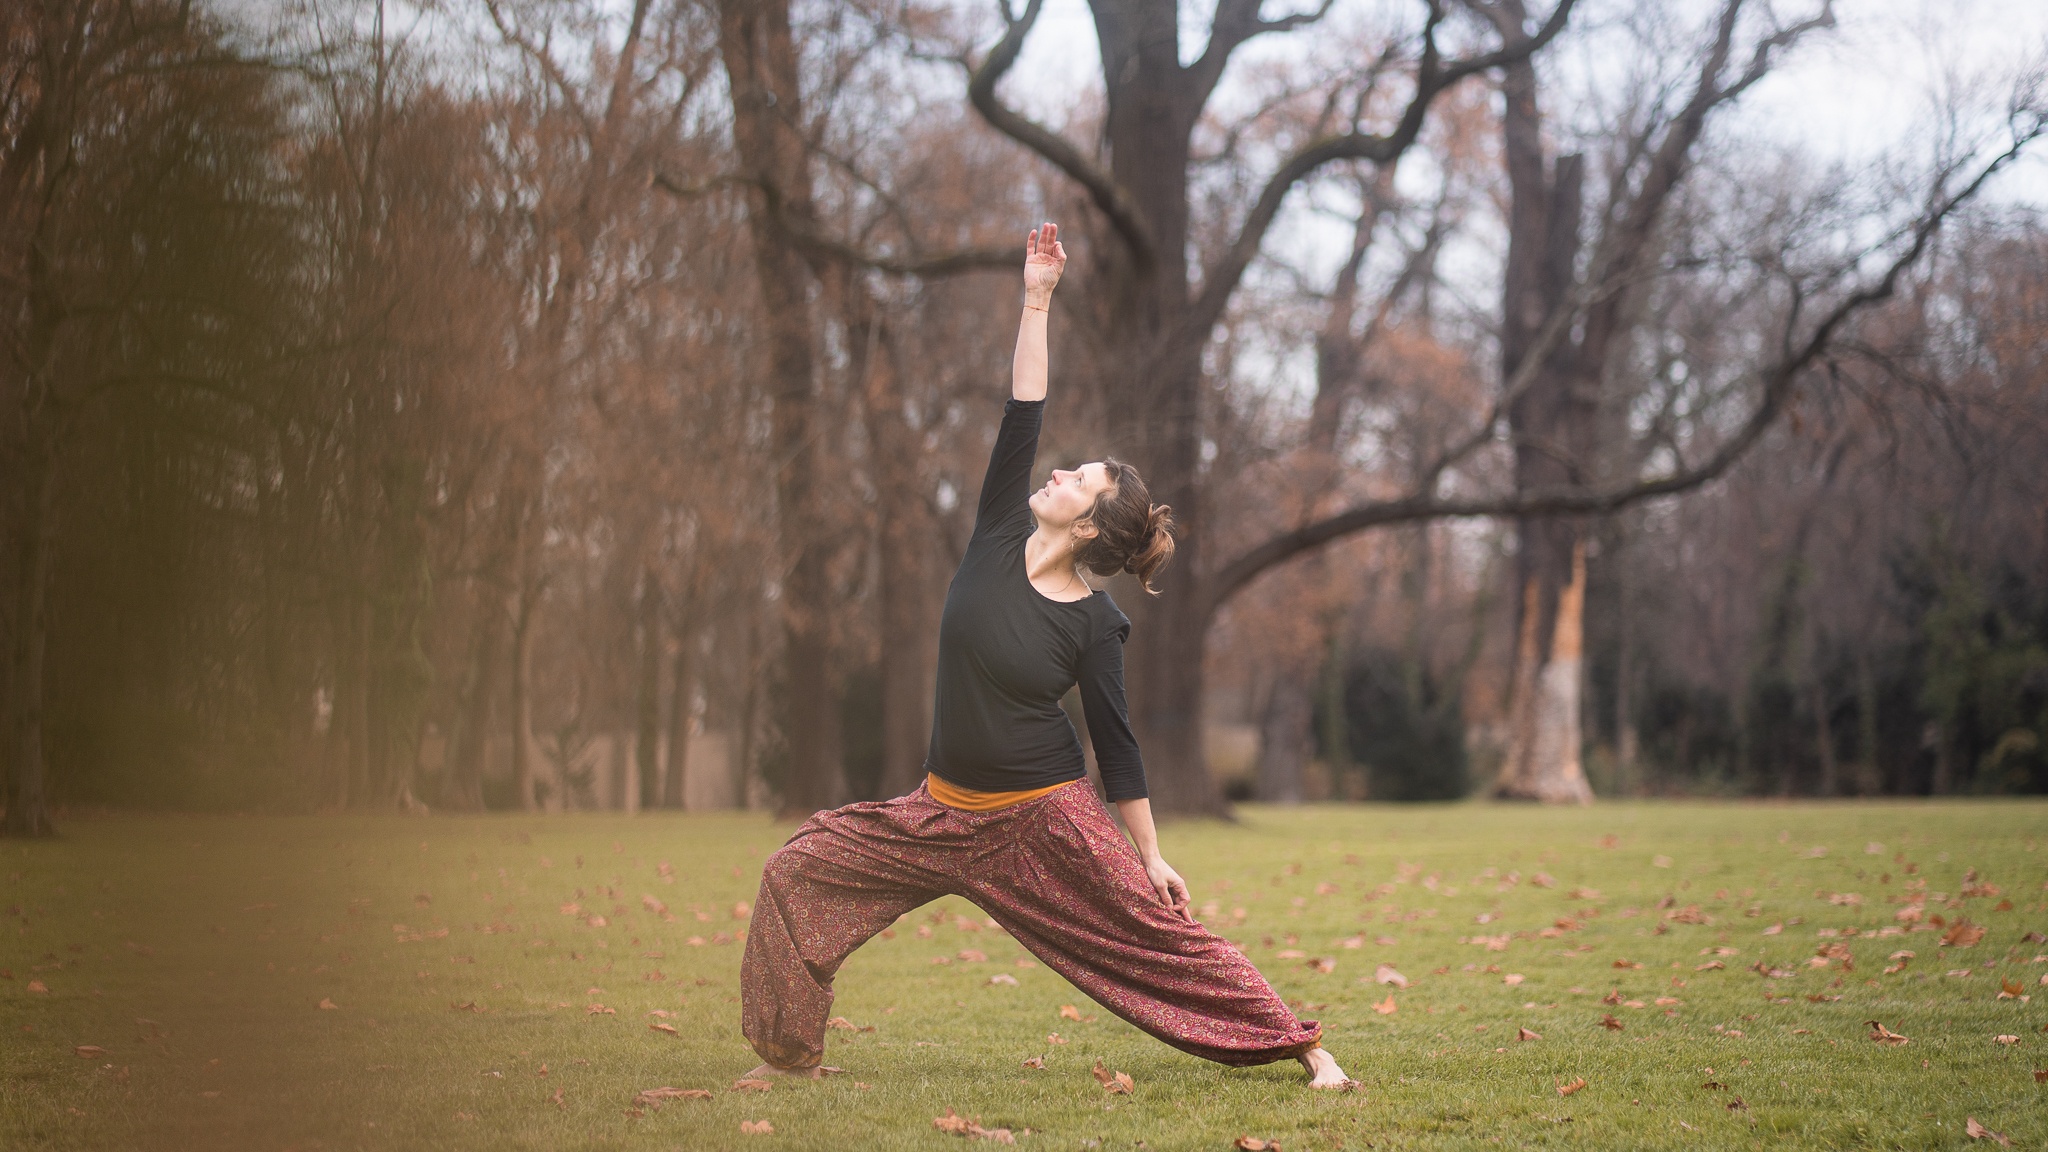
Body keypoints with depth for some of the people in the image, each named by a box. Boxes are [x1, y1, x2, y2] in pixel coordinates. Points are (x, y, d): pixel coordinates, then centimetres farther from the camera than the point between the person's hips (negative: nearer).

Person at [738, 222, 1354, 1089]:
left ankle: (1302, 1046, 5)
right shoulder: (1001, 535, -2)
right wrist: (1036, 301, -6)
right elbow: (1021, 415, -6)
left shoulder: (1093, 623, -11)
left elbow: (1115, 742, -5)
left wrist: (1151, 856, -5)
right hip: (947, 810, 5)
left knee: (1159, 932, -5)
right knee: (799, 872, -1)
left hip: (1045, 816, -5)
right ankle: (791, 1052, 11)